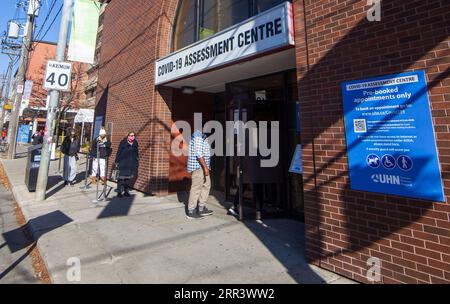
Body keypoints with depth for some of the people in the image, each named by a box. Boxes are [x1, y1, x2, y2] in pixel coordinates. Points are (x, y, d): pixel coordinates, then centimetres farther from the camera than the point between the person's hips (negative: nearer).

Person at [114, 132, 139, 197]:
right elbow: (118, 153, -2)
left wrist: (137, 162, 14)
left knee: (128, 178, 11)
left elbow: (137, 154, 16)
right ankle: (119, 192, 6)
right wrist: (117, 162, -4)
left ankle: (126, 191, 21)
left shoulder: (135, 144, 9)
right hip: (123, 164, -4)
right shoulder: (123, 143, -4)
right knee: (121, 178, -3)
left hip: (131, 165, 4)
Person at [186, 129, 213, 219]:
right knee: (196, 188, -3)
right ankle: (191, 212, 9)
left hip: (201, 166, 11)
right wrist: (205, 167, -24)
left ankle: (201, 209, 24)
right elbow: (198, 153, -23)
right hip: (198, 166, -11)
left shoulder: (202, 135, 16)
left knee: (206, 185, 15)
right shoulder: (198, 135, -16)